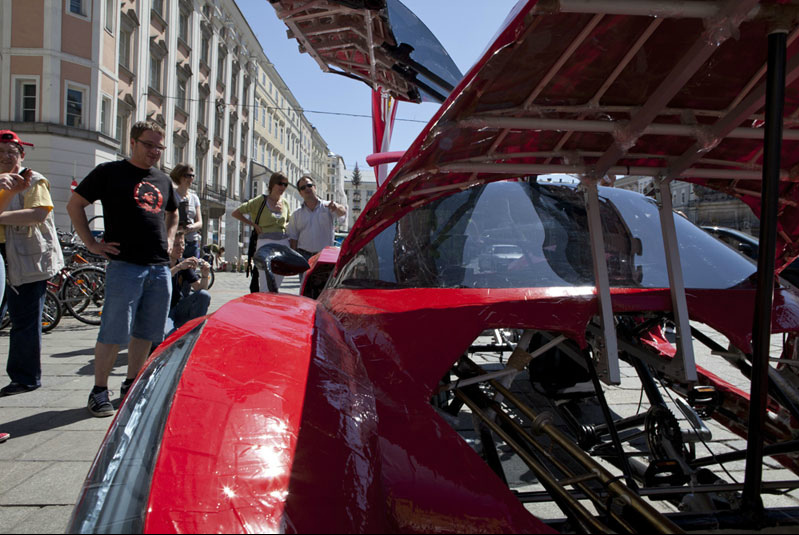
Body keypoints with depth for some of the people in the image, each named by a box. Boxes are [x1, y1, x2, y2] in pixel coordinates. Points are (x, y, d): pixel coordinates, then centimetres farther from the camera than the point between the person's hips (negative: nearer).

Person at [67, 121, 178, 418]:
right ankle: (99, 391, 7)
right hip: (124, 265, -6)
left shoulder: (163, 180, 18)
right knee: (114, 332, -5)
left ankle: (131, 385, 23)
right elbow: (74, 205, 3)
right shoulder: (110, 172, 1)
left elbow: (172, 213, 34)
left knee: (147, 332, 10)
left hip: (160, 268, 6)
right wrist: (92, 244, -3)